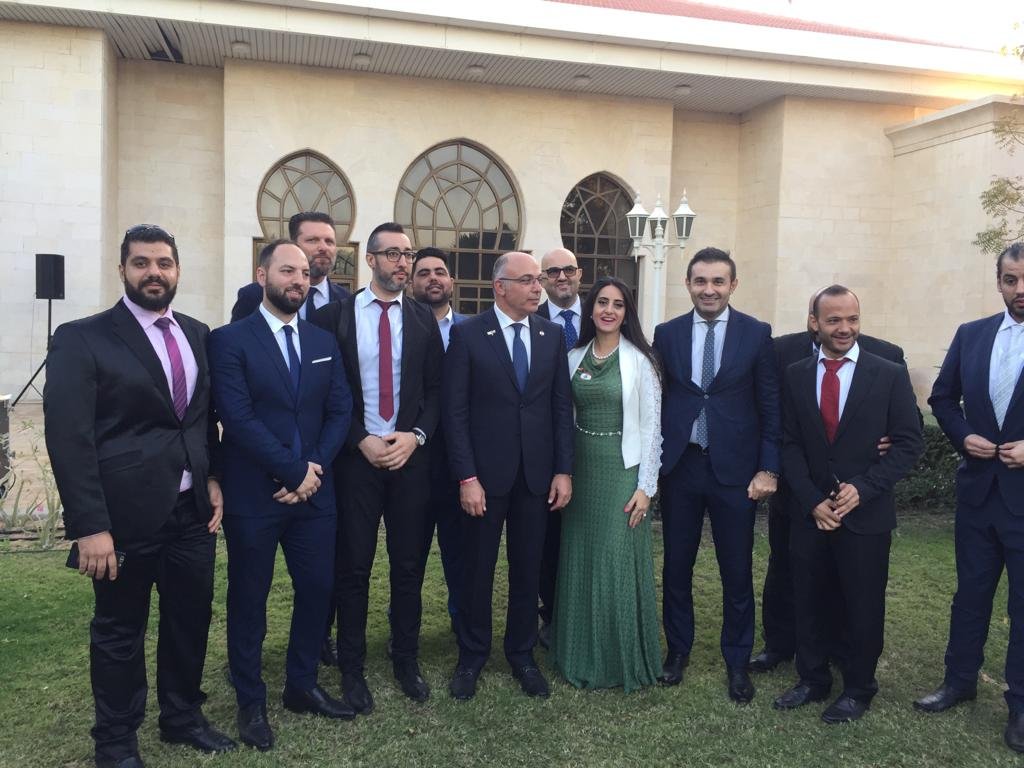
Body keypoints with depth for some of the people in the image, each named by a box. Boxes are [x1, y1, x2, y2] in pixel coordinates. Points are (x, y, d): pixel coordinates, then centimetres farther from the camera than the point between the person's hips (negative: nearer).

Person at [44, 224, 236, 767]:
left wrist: (212, 479, 4)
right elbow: (68, 438, -14)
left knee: (191, 619, 17)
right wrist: (90, 525, -18)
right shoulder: (81, 339, -9)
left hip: (192, 510, 5)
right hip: (126, 515, -5)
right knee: (119, 632, 12)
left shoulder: (196, 334, 8)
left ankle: (182, 716, 40)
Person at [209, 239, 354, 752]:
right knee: (248, 600, 9)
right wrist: (296, 470, -16)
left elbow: (340, 411, 4)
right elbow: (238, 418, -16)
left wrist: (316, 468, -10)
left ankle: (302, 685, 32)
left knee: (317, 590, 11)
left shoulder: (324, 343, 9)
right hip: (252, 496, -5)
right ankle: (251, 702, 26)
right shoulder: (230, 340, -7)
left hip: (314, 492, 5)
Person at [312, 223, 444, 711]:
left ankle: (406, 661, 26)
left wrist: (416, 435, -8)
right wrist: (361, 441, -11)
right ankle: (352, 668, 21)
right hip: (356, 456, -2)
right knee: (354, 567, 6)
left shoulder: (423, 319, 6)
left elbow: (435, 389, 6)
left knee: (409, 565, 9)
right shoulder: (335, 316, -1)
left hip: (411, 455, 2)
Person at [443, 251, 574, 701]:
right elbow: (455, 411, -8)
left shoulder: (552, 335, 5)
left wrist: (564, 470, 0)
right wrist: (467, 477, -13)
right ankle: (471, 657, 28)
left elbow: (562, 406, 6)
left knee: (528, 570, 13)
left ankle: (522, 655, 30)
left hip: (537, 474, 3)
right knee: (477, 568, 10)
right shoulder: (467, 334, -6)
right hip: (485, 473, -3)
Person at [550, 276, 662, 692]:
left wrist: (646, 486, -10)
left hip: (623, 471, -4)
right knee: (579, 563, 11)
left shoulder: (640, 360, -6)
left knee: (619, 563, 0)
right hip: (581, 470, 5)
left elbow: (651, 426, -7)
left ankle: (623, 658, 17)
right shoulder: (574, 358, 7)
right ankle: (581, 654, 27)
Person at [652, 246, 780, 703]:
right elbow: (656, 401, 6)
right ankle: (678, 650, 31)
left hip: (734, 469, -2)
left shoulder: (756, 334, -2)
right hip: (679, 465, 2)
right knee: (676, 566, 12)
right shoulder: (667, 334, 3)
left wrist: (769, 468, -5)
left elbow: (770, 406, -1)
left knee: (737, 571, 8)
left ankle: (737, 662, 26)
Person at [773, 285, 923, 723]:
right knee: (810, 601, 12)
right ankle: (812, 679, 31)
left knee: (863, 606, 9)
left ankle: (858, 689, 28)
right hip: (810, 513, 2)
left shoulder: (890, 375, -3)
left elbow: (909, 442, -4)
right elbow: (790, 444, 2)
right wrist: (813, 501, -8)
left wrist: (862, 488, -15)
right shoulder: (795, 375, 3)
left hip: (866, 515, -2)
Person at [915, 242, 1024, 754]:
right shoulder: (970, 335, 3)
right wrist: (963, 436, -4)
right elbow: (943, 397, 12)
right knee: (970, 592, 16)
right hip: (978, 490, 4)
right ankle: (959, 681, 32)